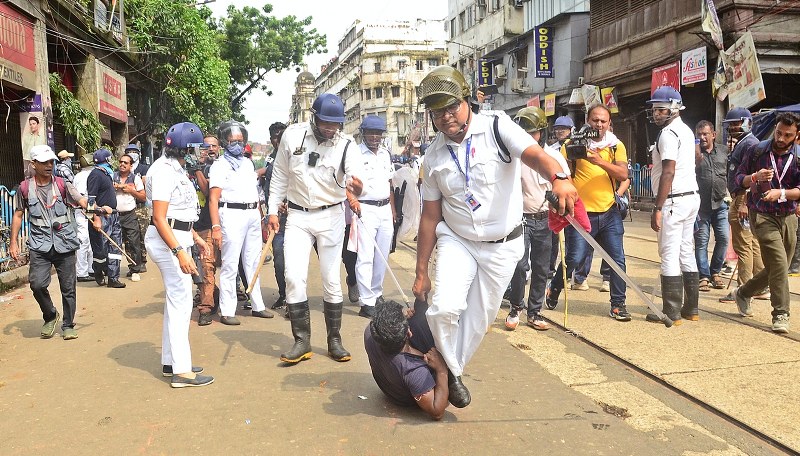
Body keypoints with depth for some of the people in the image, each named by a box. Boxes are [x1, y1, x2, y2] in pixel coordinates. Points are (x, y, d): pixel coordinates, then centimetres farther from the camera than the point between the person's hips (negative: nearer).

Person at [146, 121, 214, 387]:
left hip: (178, 238, 10)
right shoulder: (164, 171, -16)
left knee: (176, 300, 15)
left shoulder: (176, 169, 14)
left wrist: (196, 238, 22)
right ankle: (181, 370, -3)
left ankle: (170, 362, 25)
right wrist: (180, 252, -27)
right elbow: (159, 218, -21)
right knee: (181, 302, -8)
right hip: (168, 240, -10)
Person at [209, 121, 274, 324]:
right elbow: (213, 199, -10)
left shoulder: (248, 163, 17)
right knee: (230, 265, -6)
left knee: (253, 262, 12)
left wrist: (260, 214, 14)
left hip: (253, 215, 7)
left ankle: (257, 306, 20)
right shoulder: (219, 165, -3)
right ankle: (227, 311, 0)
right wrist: (215, 227, -19)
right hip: (232, 214, -7)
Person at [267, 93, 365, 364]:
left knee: (331, 279, 5)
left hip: (331, 216, -1)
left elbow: (354, 181, -23)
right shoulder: (292, 136, -6)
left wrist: (357, 188, -47)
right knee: (294, 276, -8)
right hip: (297, 216, 1)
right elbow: (280, 176, 5)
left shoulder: (346, 145, -10)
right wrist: (273, 210, 3)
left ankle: (334, 340, 18)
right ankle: (302, 341, 4)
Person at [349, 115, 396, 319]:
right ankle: (366, 303, -8)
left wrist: (392, 208, 18)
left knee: (382, 256, 12)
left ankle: (376, 293, 26)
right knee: (365, 257, -9)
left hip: (385, 209, 7)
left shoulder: (385, 154, 15)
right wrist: (351, 199, -33)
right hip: (364, 209, -7)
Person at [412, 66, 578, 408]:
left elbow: (535, 155, -30)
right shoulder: (434, 155, 0)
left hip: (503, 246, -1)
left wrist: (558, 178, -54)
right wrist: (421, 271, 4)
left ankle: (451, 372, 31)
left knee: (479, 320, 7)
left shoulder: (497, 128, -11)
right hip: (456, 241, 2)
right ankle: (450, 371, 8)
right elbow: (430, 216, 4)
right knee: (446, 307, -19)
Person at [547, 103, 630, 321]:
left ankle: (618, 304, 14)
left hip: (609, 212, 3)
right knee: (574, 258, -5)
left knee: (617, 259, 2)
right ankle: (554, 292, 20)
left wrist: (600, 161, -22)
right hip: (581, 212, -3)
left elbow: (623, 174, -7)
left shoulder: (616, 146, 7)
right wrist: (571, 154, -21)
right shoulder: (574, 144, 0)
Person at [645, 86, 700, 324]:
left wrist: (657, 208, -21)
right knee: (686, 253, 13)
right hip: (692, 197, 10)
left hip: (674, 201, -10)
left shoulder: (668, 133, -13)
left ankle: (672, 313, -4)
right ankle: (691, 309, 19)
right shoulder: (686, 131, 17)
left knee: (669, 255, -7)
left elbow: (668, 173, -21)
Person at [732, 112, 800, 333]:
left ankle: (743, 293, 36)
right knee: (778, 262, -16)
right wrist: (755, 177, -17)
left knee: (776, 268, 11)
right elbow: (739, 178, 3)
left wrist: (781, 193, -24)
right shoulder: (757, 151, -2)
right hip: (762, 215, -3)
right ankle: (781, 315, -7)